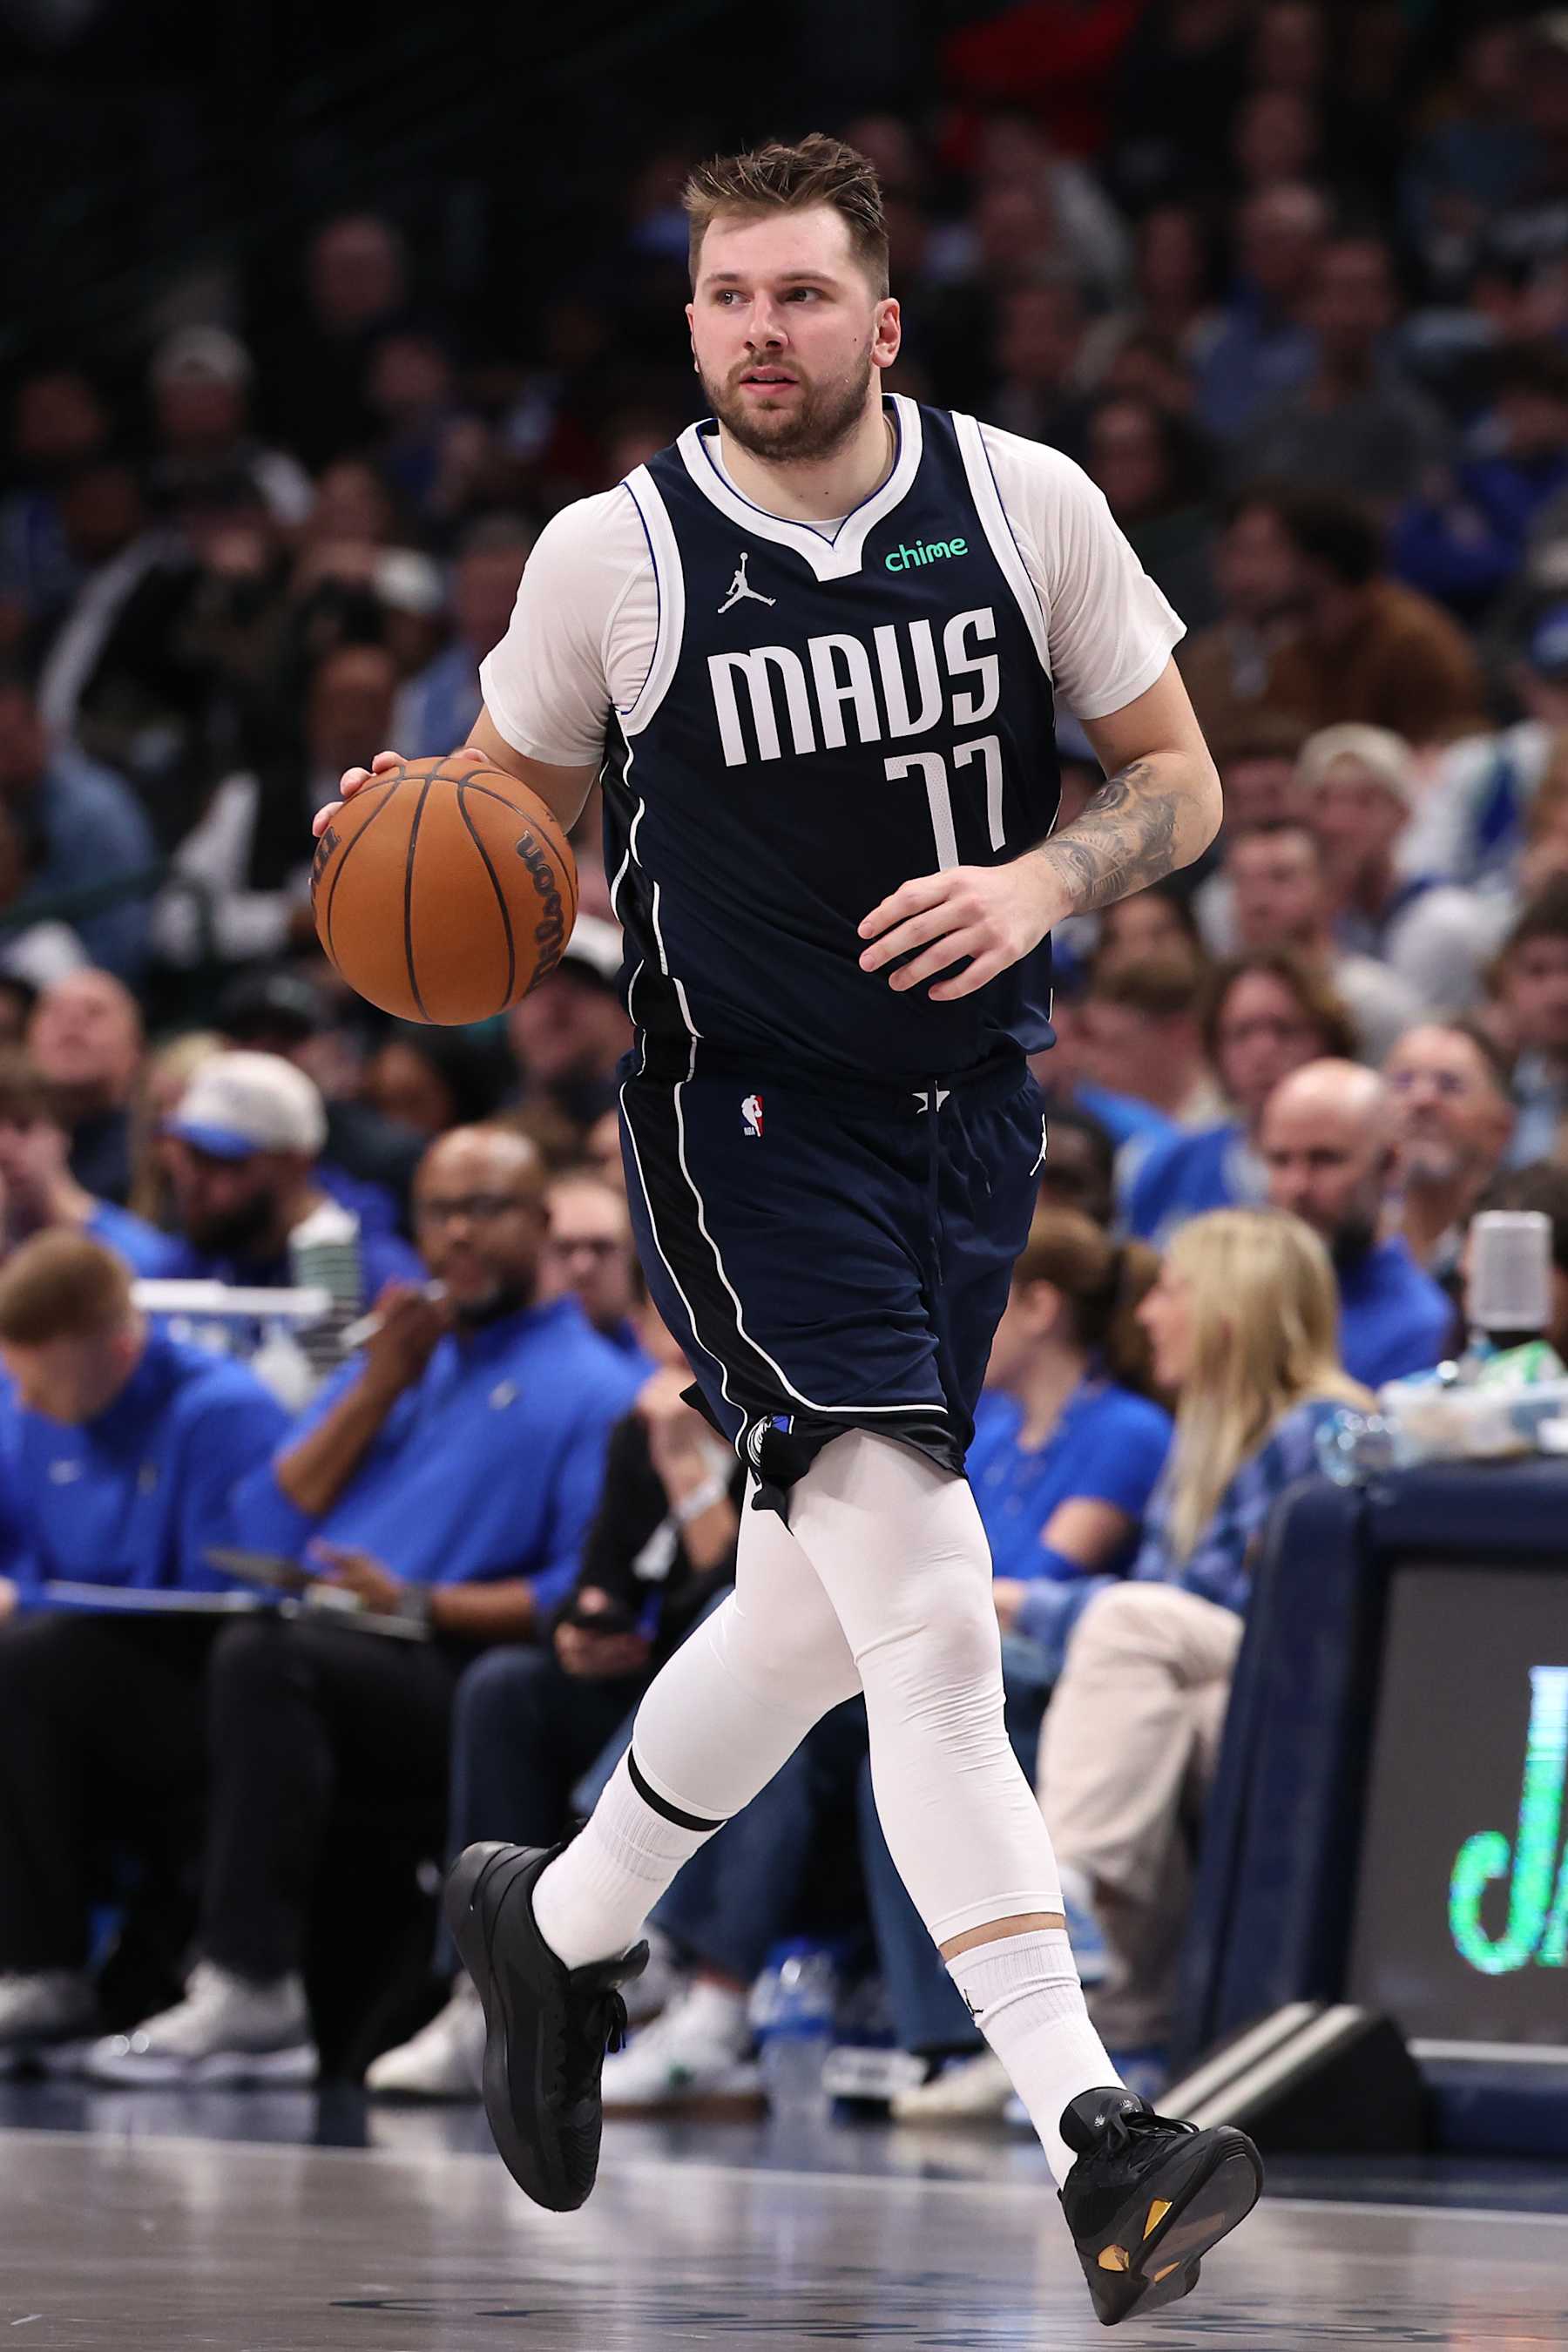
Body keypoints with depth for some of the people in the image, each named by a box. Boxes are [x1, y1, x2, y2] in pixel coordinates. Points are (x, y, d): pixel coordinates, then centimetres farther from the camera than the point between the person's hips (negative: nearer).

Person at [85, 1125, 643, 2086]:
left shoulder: (592, 1388, 5)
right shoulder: (396, 1360, 28)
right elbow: (269, 1527, 17)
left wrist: (420, 1604, -16)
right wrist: (380, 1386, 9)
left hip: (459, 1688, -7)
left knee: (264, 1659, -34)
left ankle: (251, 1995, -36)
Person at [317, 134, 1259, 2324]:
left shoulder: (1024, 502, -4)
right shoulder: (612, 555, -8)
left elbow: (1178, 781, 4)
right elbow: (522, 806, 8)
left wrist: (1038, 885, -16)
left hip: (965, 1102, 4)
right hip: (744, 1107, -4)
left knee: (821, 1606, 16)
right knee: (926, 1597, -20)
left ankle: (559, 1921, 43)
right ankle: (1092, 2132, -27)